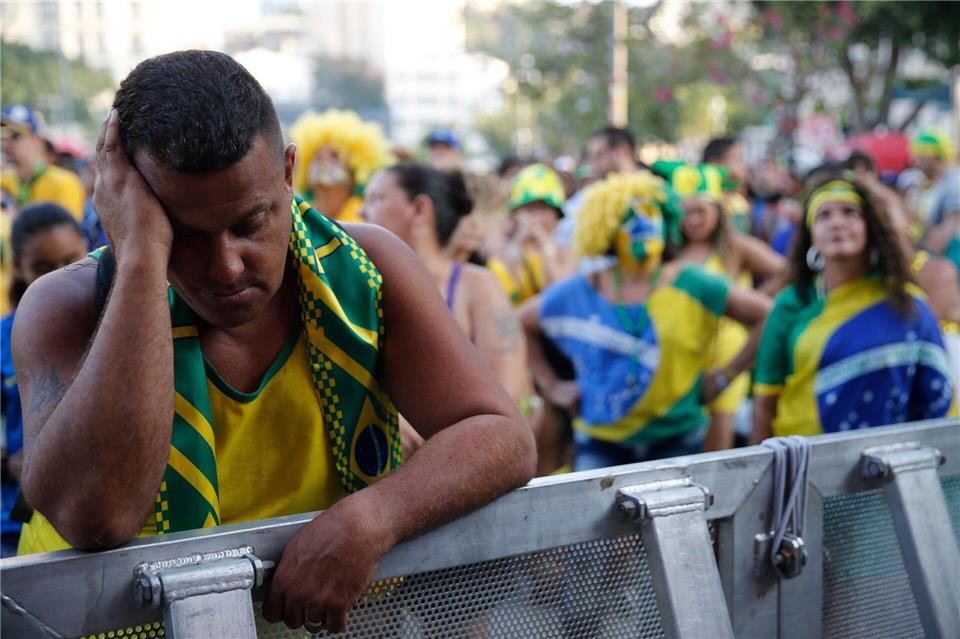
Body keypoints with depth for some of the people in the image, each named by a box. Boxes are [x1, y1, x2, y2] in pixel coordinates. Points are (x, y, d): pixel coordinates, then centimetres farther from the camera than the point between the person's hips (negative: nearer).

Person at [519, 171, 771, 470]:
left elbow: (765, 315, -1)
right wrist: (552, 385, 9)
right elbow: (521, 323, 14)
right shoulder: (578, 294, 2)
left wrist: (724, 376, -2)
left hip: (676, 441, -1)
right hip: (600, 444, 1)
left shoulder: (692, 286, -3)